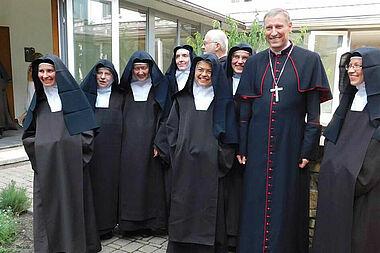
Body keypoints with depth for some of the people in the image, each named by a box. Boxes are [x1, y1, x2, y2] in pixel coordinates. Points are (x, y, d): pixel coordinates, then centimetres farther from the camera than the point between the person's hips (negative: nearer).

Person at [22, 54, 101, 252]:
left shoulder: (73, 95, 0)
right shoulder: (38, 99, 11)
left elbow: (87, 130, -1)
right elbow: (29, 134, 16)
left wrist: (78, 153, -6)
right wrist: (37, 151, 3)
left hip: (72, 162, -3)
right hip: (46, 165, 3)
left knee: (73, 202, 5)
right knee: (48, 204, 7)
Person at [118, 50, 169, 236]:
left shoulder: (158, 88, 4)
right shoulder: (126, 89, 11)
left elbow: (164, 118, 0)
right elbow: (120, 118, 13)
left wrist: (158, 144, -9)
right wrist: (120, 142, 4)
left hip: (149, 144, -2)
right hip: (129, 145, 2)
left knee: (150, 180, 0)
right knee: (129, 180, 1)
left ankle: (149, 223, 13)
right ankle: (130, 223, 13)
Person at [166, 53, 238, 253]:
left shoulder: (223, 100, 5)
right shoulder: (182, 98, 11)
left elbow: (229, 134, 3)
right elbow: (171, 127, 12)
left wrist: (221, 159, -3)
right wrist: (177, 153, 3)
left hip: (210, 166, -2)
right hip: (184, 165, 2)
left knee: (209, 208, 3)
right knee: (183, 207, 6)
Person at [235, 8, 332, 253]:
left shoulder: (309, 60, 2)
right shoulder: (255, 62, 9)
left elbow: (314, 111, -1)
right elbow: (245, 109, 8)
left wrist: (308, 150, -7)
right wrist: (241, 147, 4)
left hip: (291, 144, -2)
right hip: (258, 144, 2)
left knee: (287, 203, 7)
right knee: (256, 203, 9)